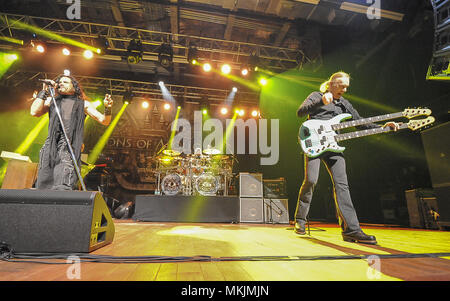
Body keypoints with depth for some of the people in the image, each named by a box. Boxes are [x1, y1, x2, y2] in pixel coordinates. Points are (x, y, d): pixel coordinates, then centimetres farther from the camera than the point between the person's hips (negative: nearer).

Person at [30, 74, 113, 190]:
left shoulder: (83, 104, 18)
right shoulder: (51, 101, 23)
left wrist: (107, 108, -9)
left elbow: (104, 121, 12)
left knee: (63, 189, -18)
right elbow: (34, 112, 6)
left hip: (70, 149, -2)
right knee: (43, 187, -3)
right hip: (50, 147, 3)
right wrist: (44, 91, 10)